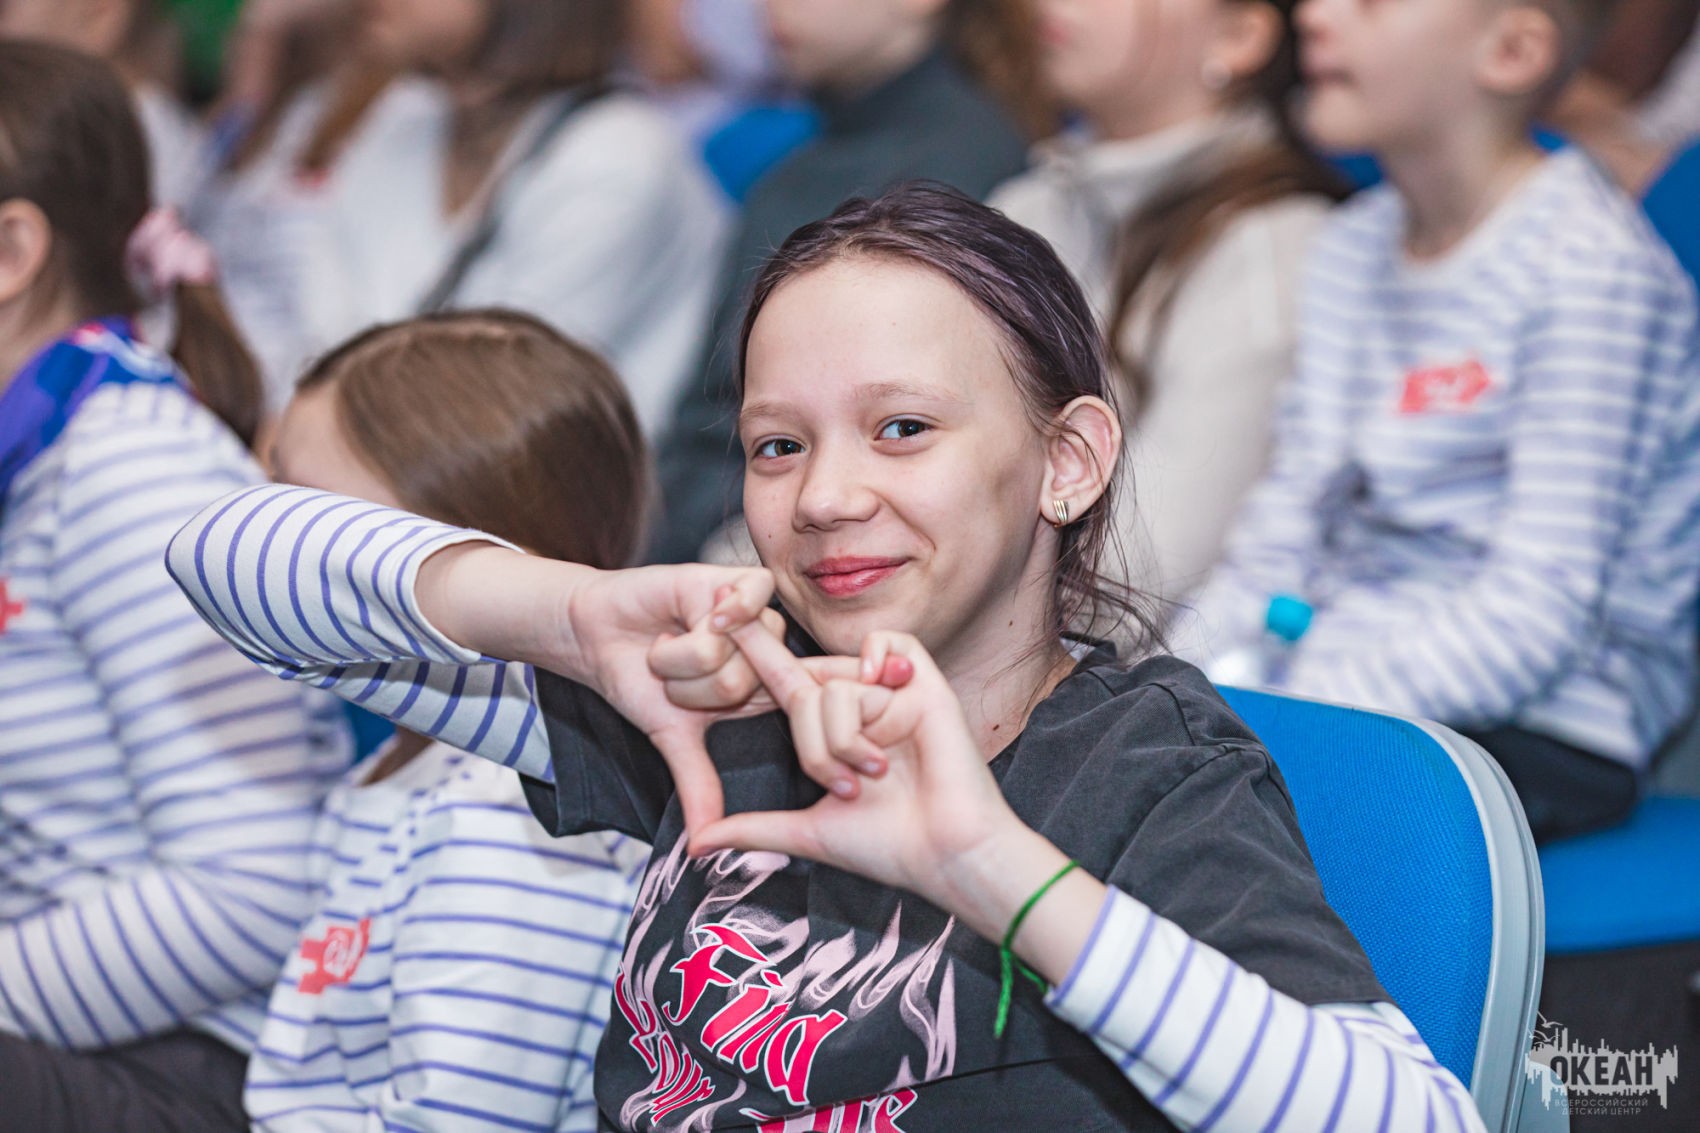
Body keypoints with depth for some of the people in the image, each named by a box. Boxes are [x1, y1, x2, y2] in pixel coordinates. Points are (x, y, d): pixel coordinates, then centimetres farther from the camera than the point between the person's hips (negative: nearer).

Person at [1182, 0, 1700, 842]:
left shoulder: (1596, 270, -12)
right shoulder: (1353, 250, 15)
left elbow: (1539, 614, -18)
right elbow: (1283, 528, 14)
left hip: (1535, 737, -7)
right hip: (1333, 687, 8)